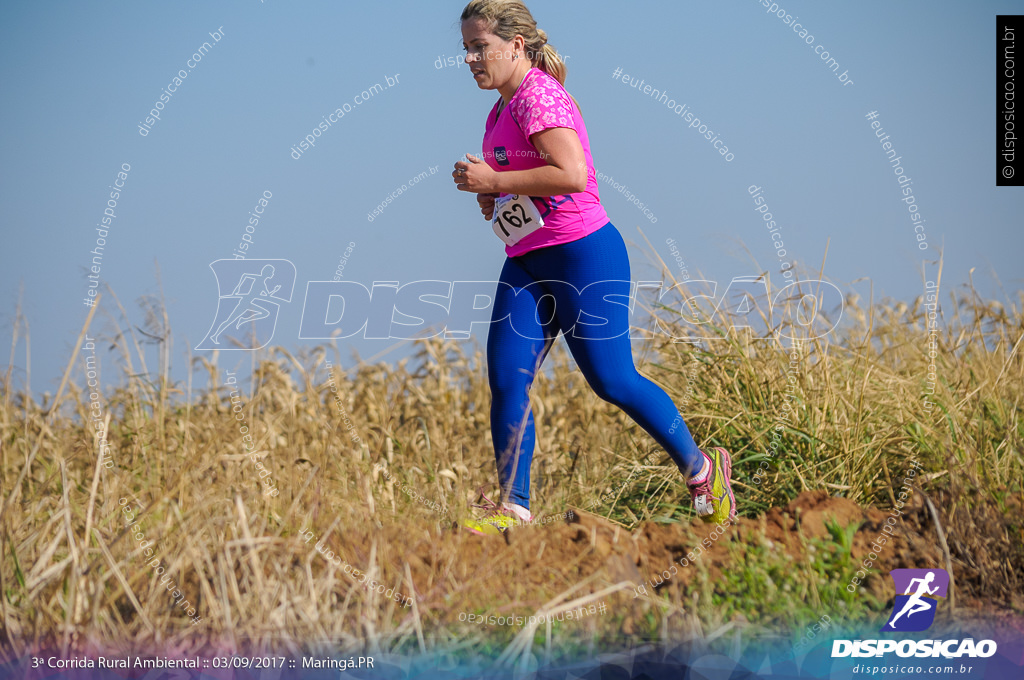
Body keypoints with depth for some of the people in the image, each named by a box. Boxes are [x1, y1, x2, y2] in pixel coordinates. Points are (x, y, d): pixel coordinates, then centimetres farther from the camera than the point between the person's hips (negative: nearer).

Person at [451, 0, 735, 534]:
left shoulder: (537, 95, -13)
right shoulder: (501, 110, 17)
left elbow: (572, 174, -25)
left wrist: (494, 180, -19)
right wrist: (490, 197, 9)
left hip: (581, 256, -9)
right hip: (526, 265, 9)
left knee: (612, 380, -5)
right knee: (505, 381, -4)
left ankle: (702, 470, 13)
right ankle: (512, 507, -1)